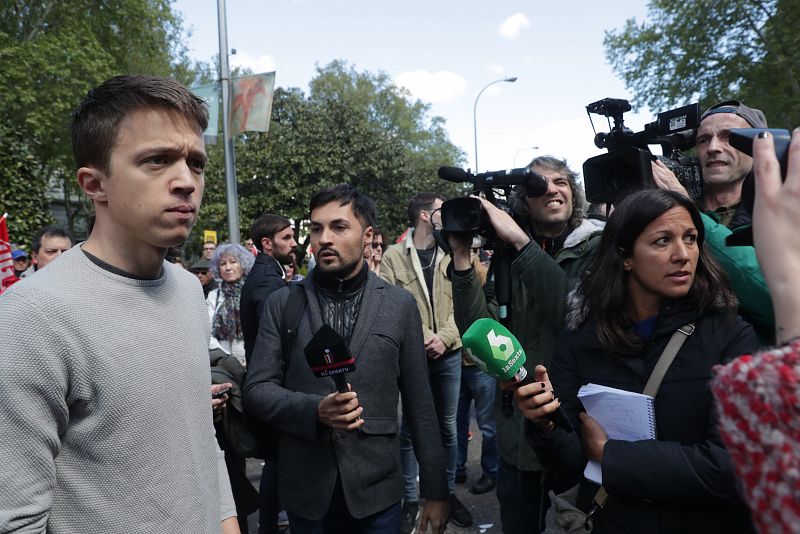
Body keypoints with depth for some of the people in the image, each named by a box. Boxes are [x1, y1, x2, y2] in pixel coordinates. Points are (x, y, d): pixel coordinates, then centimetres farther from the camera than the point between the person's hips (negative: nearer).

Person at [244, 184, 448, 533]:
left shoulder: (400, 305, -2)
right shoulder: (282, 303, -1)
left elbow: (419, 403, 0)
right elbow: (256, 389, -2)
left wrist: (435, 489, 1)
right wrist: (314, 411, -20)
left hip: (377, 488, 0)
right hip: (305, 490, 1)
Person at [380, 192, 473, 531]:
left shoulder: (451, 255, 7)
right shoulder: (394, 256, -3)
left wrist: (444, 337, -12)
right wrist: (423, 339, -15)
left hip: (449, 354, 3)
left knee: (447, 427, 14)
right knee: (409, 429, 6)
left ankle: (448, 491, 30)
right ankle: (410, 499, 21)